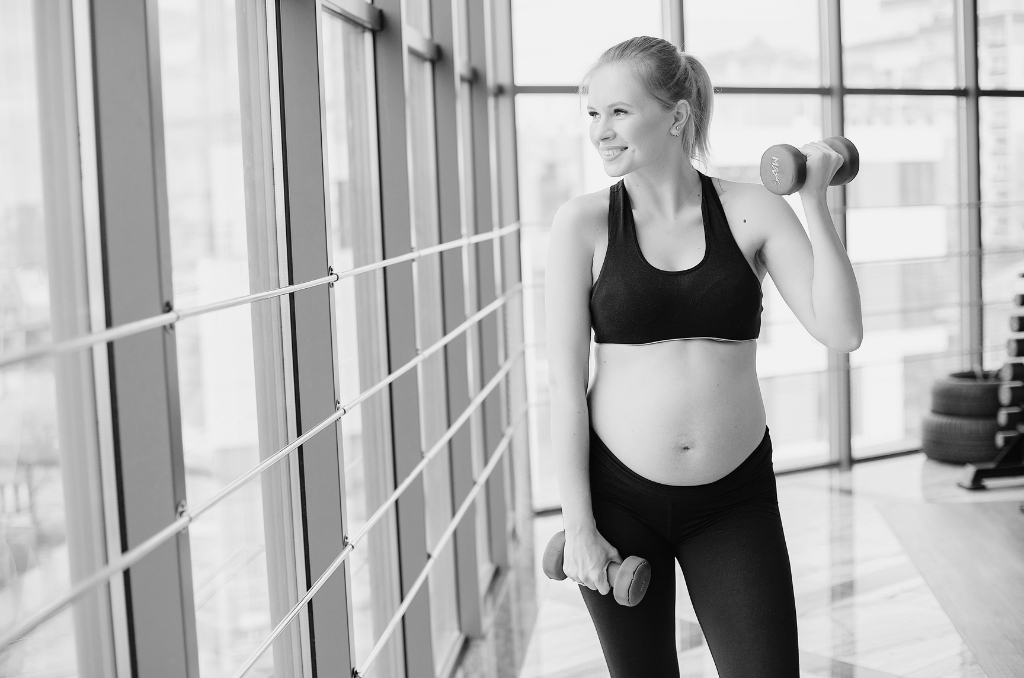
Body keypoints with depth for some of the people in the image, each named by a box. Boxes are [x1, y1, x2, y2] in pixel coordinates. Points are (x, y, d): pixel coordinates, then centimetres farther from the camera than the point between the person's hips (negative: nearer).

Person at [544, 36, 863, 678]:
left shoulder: (752, 210, -1)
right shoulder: (584, 223, -4)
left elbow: (842, 331, -7)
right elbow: (565, 381, -5)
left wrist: (815, 203, -13)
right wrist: (578, 525, -7)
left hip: (735, 502, 1)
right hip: (619, 496, 0)